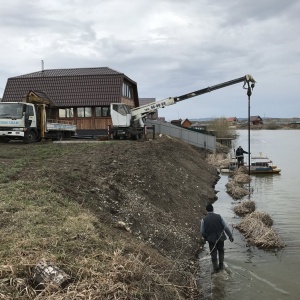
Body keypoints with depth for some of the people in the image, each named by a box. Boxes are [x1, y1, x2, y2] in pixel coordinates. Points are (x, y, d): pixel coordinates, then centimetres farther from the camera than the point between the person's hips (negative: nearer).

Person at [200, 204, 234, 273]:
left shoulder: (204, 220, -15)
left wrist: (205, 238, 11)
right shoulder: (218, 216, -11)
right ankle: (221, 265, 29)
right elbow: (225, 227, -8)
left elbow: (202, 232, -9)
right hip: (220, 237, 2)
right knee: (221, 251, 26)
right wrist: (230, 236, 1)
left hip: (211, 239, -2)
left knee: (213, 254, 13)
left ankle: (216, 268, 21)